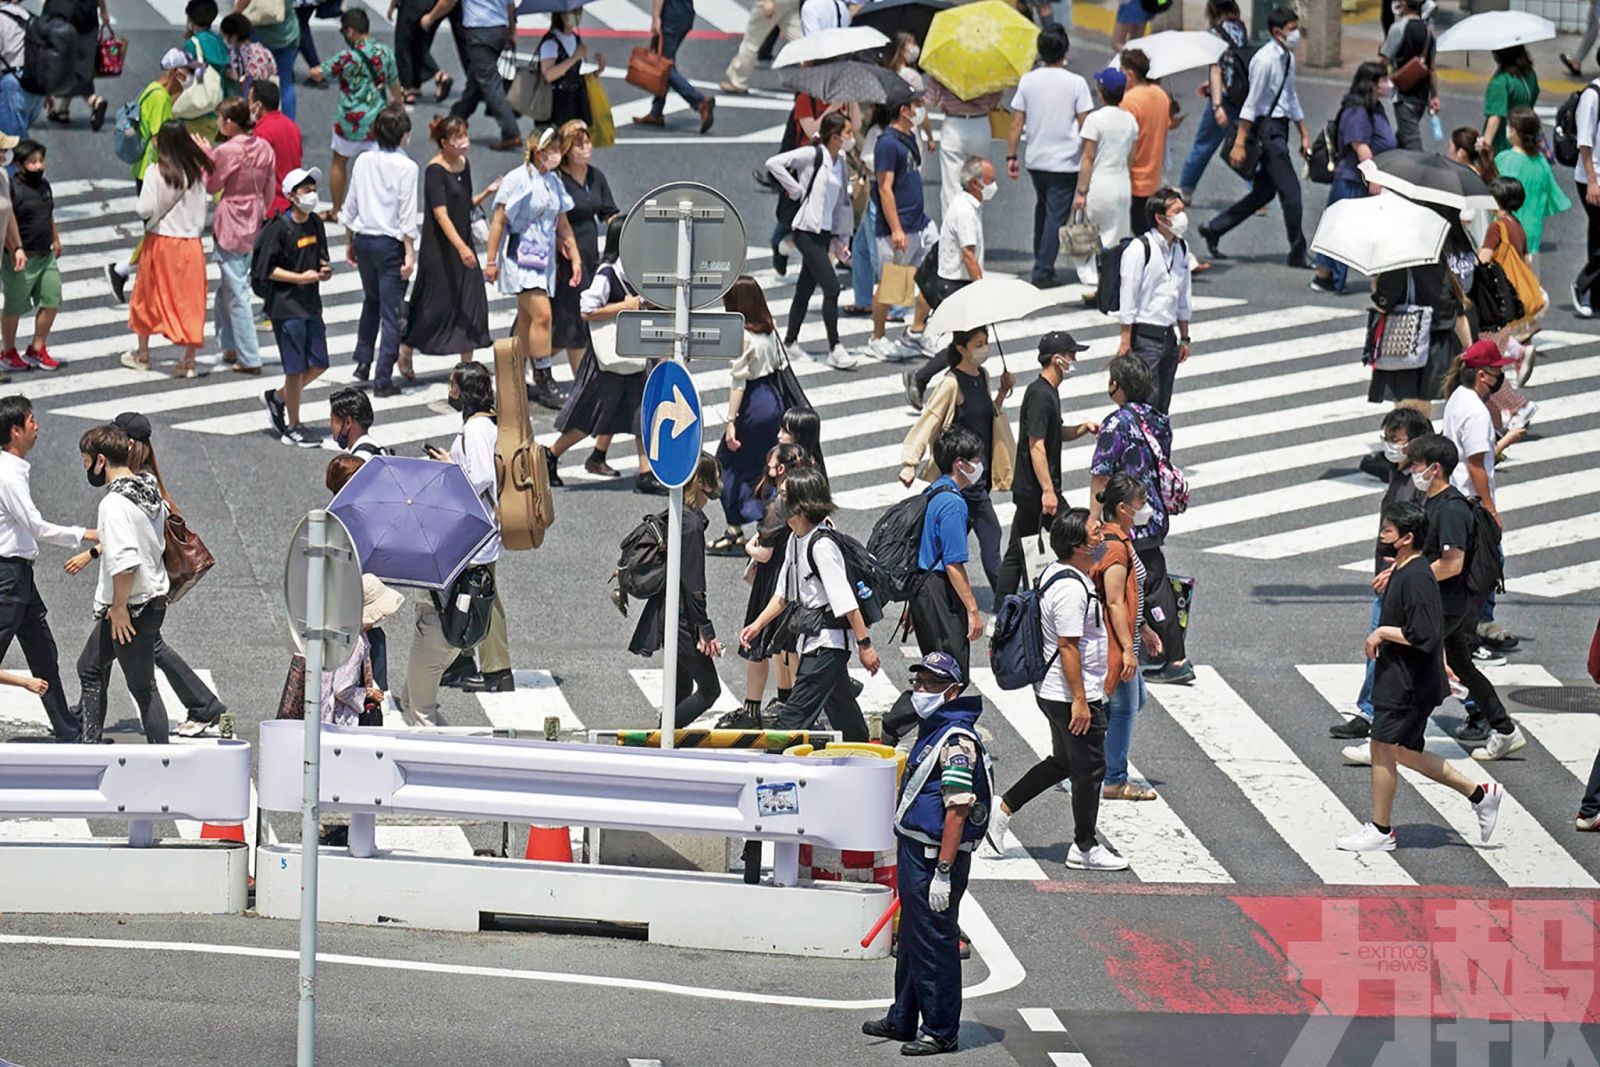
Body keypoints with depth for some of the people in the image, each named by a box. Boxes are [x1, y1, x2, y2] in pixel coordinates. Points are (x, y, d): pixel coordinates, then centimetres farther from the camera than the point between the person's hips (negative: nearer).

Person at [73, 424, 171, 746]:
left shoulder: (114, 503, -23)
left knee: (143, 688, -1)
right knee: (89, 667, 21)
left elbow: (125, 560, -31)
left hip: (131, 611, -10)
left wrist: (119, 607, -20)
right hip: (154, 597, 10)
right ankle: (89, 746, 23)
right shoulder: (150, 489, 6)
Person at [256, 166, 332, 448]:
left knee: (319, 364, 9)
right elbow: (265, 269, -16)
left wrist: (324, 269, -1)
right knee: (296, 369, -2)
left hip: (311, 304, 7)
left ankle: (277, 398, 31)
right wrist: (300, 277, -19)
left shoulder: (315, 223, 7)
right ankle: (293, 427, 11)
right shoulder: (278, 229, -15)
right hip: (286, 306, -7)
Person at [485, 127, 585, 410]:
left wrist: (575, 258, 17)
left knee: (527, 319, 10)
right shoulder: (517, 180, -10)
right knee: (542, 314, -15)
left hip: (544, 257, 7)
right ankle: (544, 382, -12)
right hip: (520, 256, -7)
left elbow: (563, 225, 20)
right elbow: (498, 221, -8)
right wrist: (491, 261, -9)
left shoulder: (554, 183, 12)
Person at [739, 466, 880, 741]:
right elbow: (784, 593, 21)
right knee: (842, 713, 20)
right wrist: (757, 625, 15)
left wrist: (864, 644, -20)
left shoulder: (822, 545, -20)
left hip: (827, 641, -10)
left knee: (795, 715, -13)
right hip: (811, 639, 10)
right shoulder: (795, 540, 9)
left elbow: (846, 601, -21)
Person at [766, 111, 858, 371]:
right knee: (832, 287, -12)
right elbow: (774, 164, -19)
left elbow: (841, 201, 18)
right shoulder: (813, 155, -12)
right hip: (808, 232, -8)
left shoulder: (839, 161, 12)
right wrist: (796, 191, -15)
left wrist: (841, 239, 16)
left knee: (805, 289, 13)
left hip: (825, 233, 8)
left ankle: (790, 342, 22)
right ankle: (835, 349, -10)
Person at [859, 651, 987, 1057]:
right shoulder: (931, 732, 14)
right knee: (911, 940, 20)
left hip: (936, 856, -10)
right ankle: (903, 1019, 32)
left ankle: (941, 1032, 5)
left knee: (934, 944, -3)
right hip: (914, 852, 10)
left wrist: (943, 872, -24)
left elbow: (957, 810, -22)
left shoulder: (957, 741, -18)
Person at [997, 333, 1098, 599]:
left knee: (1017, 554, 11)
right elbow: (1036, 446, -22)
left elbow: (1055, 434, 27)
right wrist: (1048, 490, -24)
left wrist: (1082, 428, 8)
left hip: (1027, 489, 10)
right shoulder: (1041, 395, -18)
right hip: (1037, 488, -10)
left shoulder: (1048, 391, 14)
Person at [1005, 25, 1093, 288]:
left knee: (1043, 209, 23)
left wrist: (1011, 157, 5)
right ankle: (1043, 272, -3)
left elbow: (1017, 123, -2)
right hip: (1065, 160, -4)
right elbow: (1085, 125, -8)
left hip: (1036, 160, 4)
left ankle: (1041, 265, 28)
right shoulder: (1075, 83, -11)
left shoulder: (1028, 81, -3)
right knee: (1056, 216, 1)